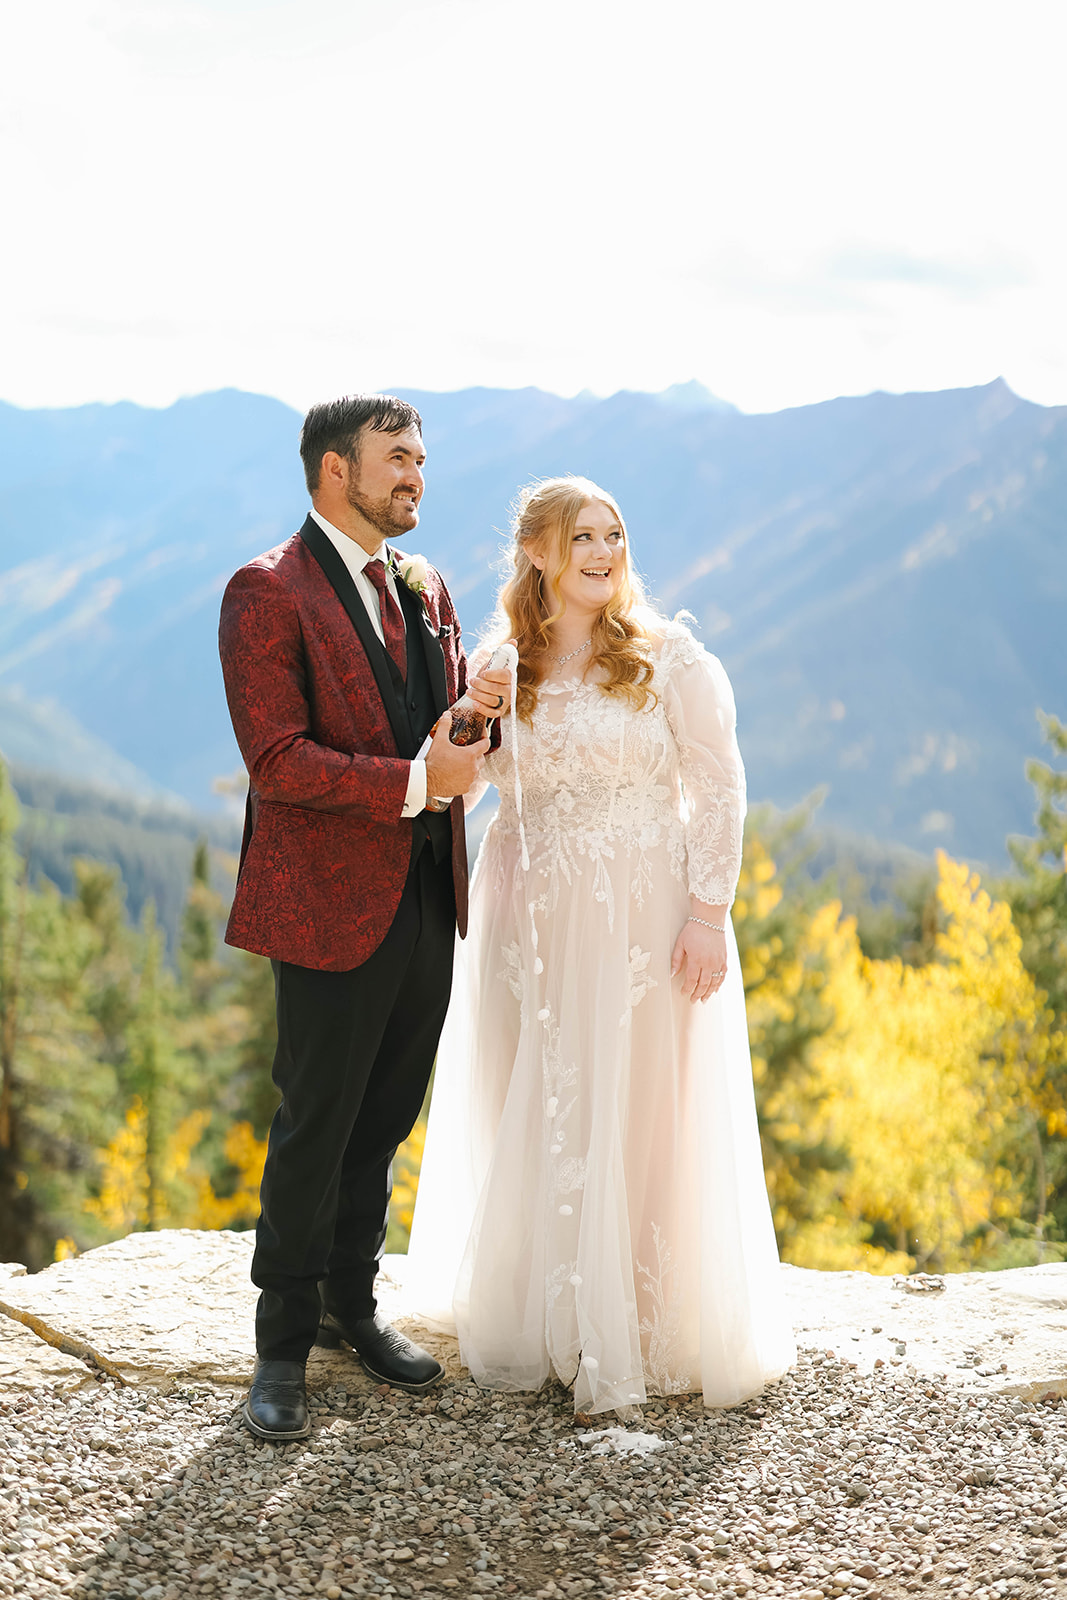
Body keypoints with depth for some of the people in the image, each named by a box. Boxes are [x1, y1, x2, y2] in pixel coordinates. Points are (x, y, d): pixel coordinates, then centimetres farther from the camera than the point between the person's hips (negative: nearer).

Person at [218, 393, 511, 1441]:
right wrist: (415, 781, -21)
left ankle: (351, 1300, 33)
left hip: (427, 896, 7)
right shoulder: (269, 593, -10)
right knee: (316, 1126, 2)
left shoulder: (422, 587, 14)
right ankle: (283, 1344, 18)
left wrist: (476, 714, -4)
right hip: (334, 903, -7)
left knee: (385, 1119, 16)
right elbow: (277, 761, -18)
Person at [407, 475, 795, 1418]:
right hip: (536, 921, 4)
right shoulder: (509, 672, 7)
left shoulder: (668, 657, -3)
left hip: (648, 914, -4)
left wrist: (707, 913, -12)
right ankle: (543, 1318, 22)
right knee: (533, 1120, 8)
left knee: (644, 1116, 0)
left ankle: (654, 1331, 13)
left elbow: (720, 788, -5)